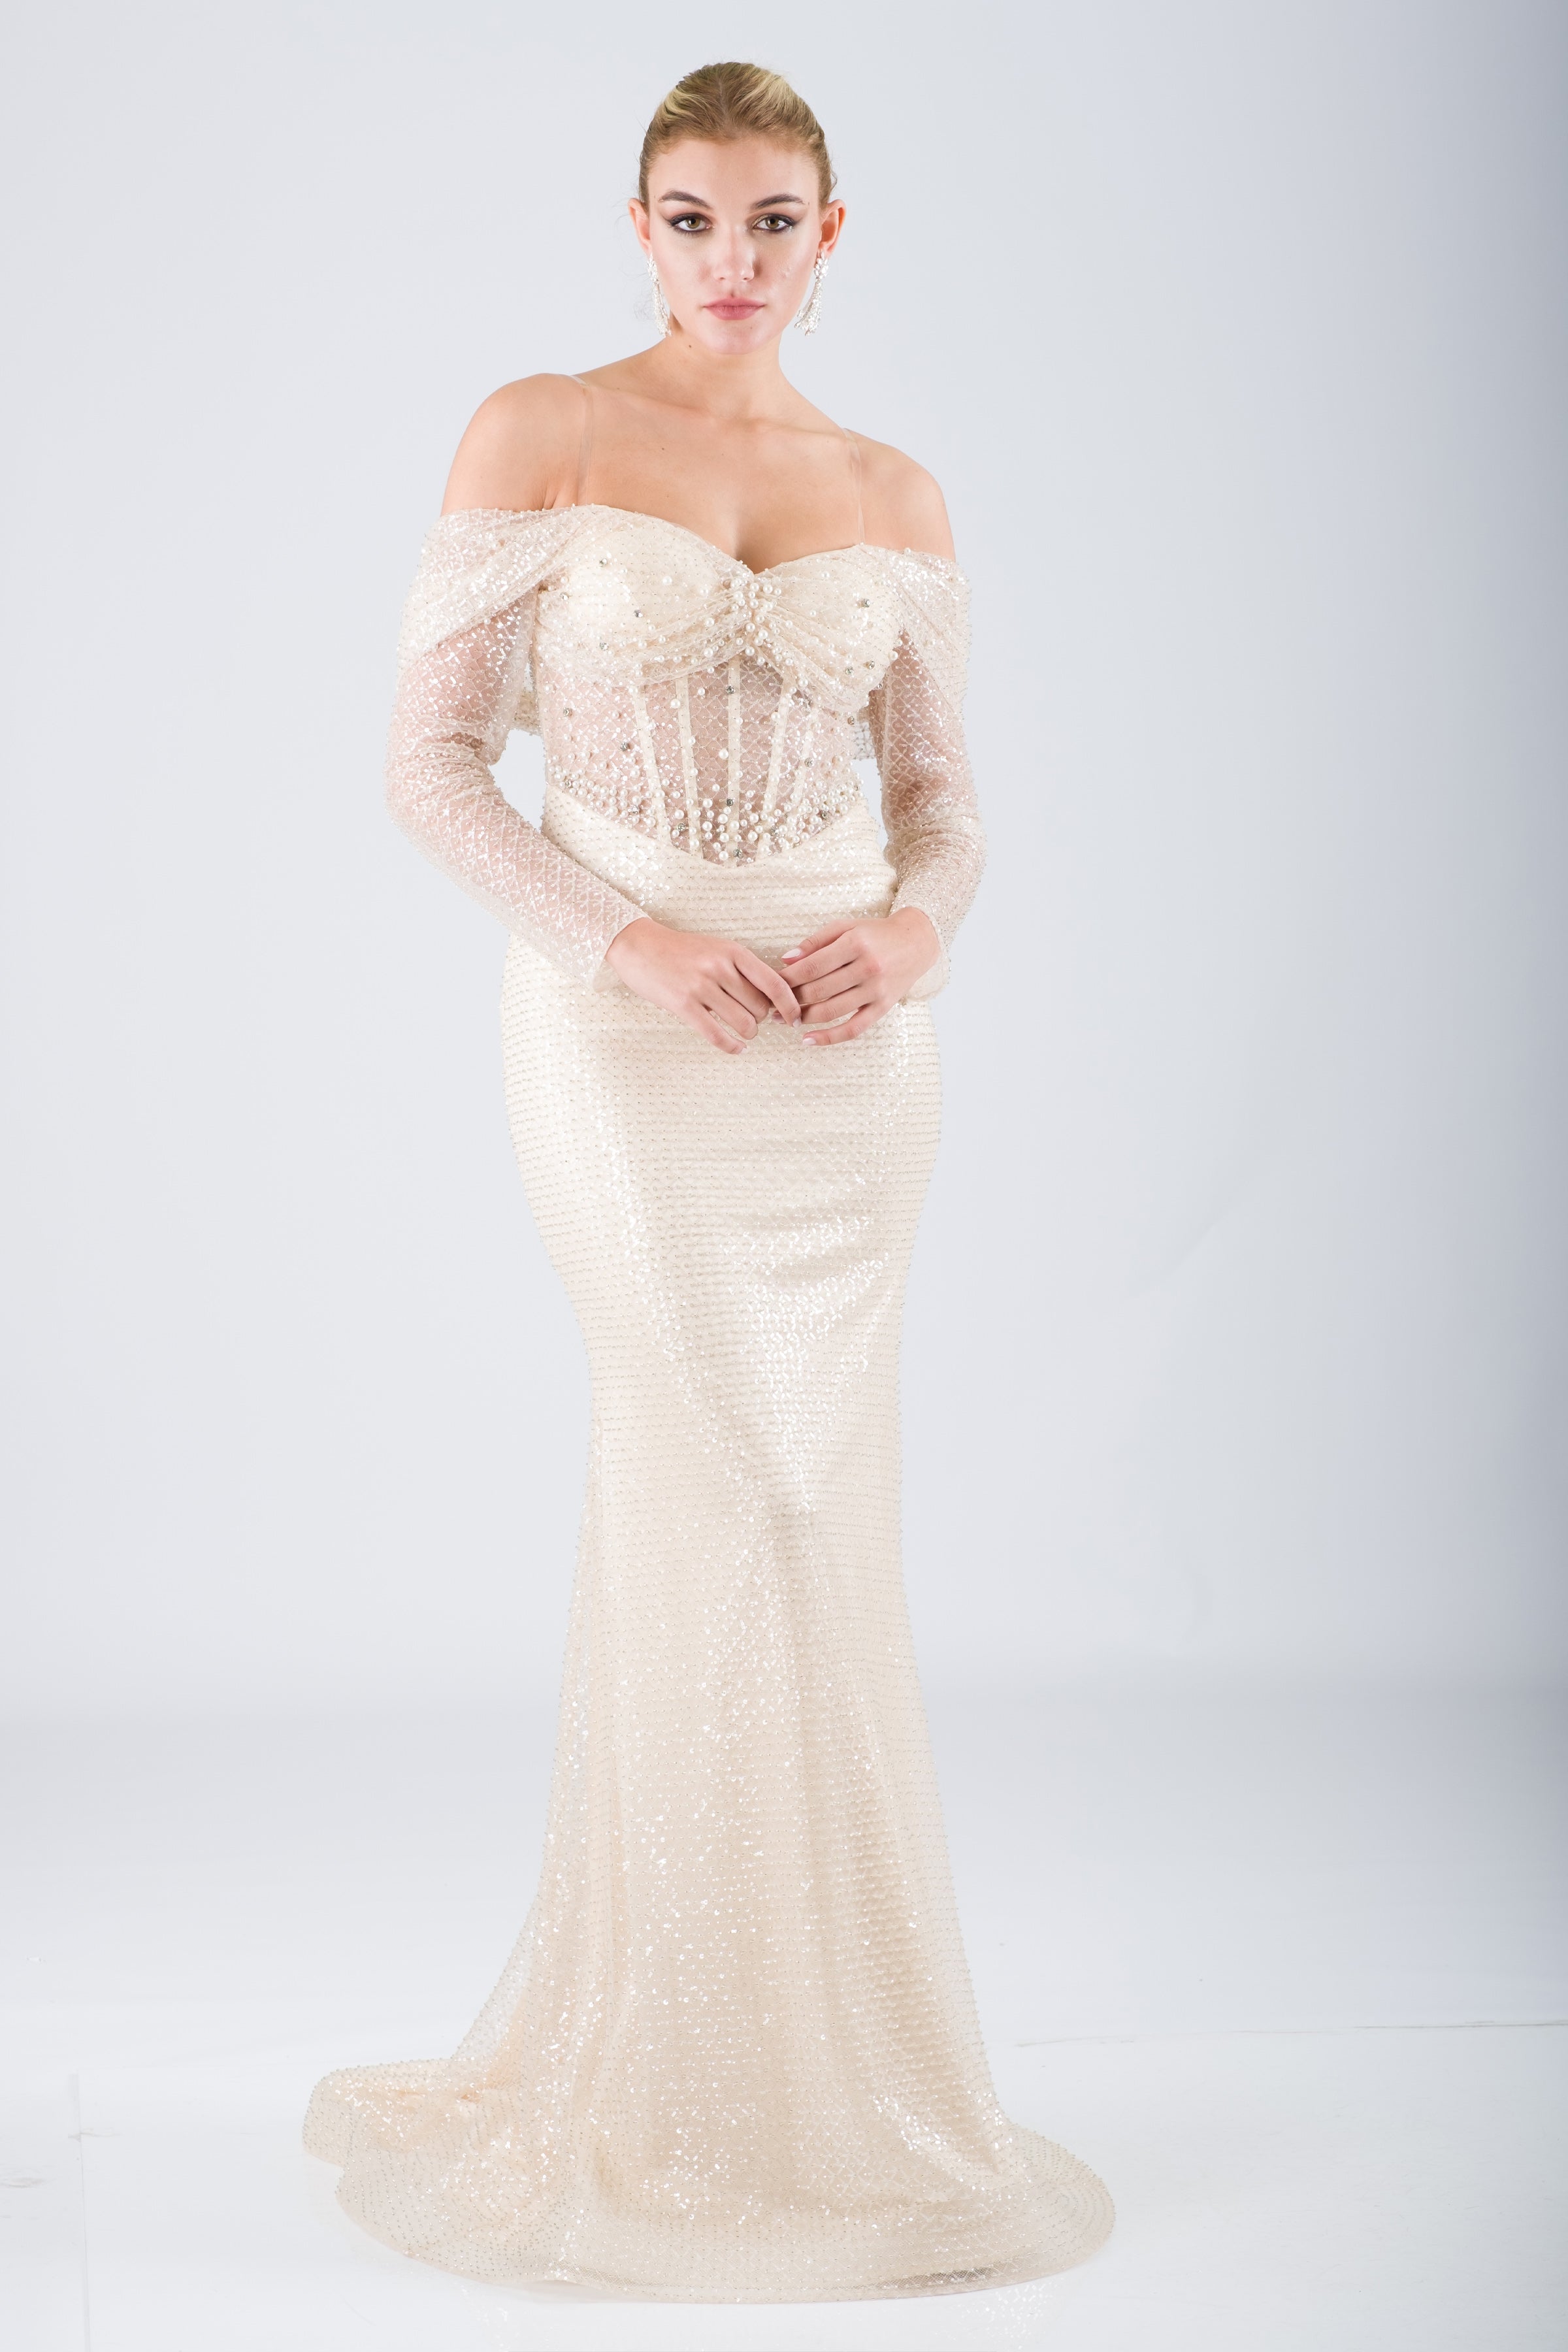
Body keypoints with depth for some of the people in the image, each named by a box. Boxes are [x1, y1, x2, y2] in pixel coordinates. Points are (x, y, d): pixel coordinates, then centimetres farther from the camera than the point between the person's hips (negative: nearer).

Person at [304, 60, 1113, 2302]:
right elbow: (430, 758, -5)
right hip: (624, 1026, -3)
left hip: (841, 1037, 4)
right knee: (741, 1514, -4)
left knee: (805, 1519, 7)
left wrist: (915, 927, -11)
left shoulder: (897, 498, 9)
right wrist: (630, 940, -17)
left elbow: (941, 789, 11)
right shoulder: (536, 436, -2)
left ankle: (796, 2044, 24)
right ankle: (749, 2067, 14)